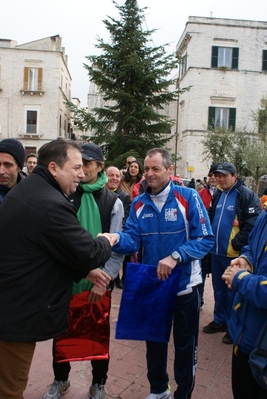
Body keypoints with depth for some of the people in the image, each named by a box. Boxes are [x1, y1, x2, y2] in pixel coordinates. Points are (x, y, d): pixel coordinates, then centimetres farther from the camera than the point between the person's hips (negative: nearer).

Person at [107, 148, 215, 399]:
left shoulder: (188, 197, -14)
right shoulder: (139, 203, -2)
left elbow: (205, 239, -17)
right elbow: (132, 240, -10)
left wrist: (175, 257, -29)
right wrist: (116, 238, -32)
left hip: (184, 285, -3)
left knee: (185, 345, 15)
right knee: (154, 340, 21)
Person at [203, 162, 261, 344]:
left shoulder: (247, 195, -12)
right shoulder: (218, 195, 12)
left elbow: (252, 225, -18)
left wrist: (236, 244, -18)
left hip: (233, 254, -7)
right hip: (216, 252, 7)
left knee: (233, 291, 6)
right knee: (218, 289, 18)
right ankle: (219, 320, 34)